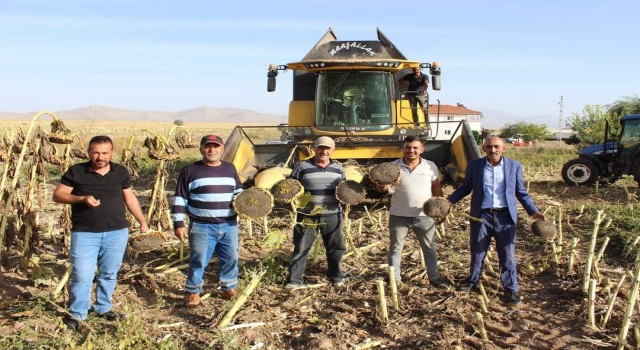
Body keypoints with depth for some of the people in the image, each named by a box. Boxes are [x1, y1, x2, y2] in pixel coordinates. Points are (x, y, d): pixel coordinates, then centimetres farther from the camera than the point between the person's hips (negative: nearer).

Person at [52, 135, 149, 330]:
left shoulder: (121, 172, 5)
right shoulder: (76, 171, -3)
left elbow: (130, 198, 14)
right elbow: (58, 195, -2)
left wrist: (142, 222, 13)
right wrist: (82, 199, -19)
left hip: (117, 233, 3)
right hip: (84, 234, -2)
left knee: (109, 274, 12)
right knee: (82, 276, -3)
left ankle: (103, 308, 29)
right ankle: (77, 314, 14)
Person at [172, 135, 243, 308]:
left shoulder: (230, 168, 10)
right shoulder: (190, 170, -2)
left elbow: (238, 190, 22)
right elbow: (180, 199, -2)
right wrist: (178, 223, -6)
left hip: (229, 225, 4)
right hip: (202, 227, -3)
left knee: (230, 259, 13)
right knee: (198, 261, 3)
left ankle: (229, 287, 31)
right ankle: (193, 292, 20)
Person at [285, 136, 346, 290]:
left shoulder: (338, 168, 8)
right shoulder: (302, 166, -3)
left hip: (332, 215, 3)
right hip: (307, 215, -3)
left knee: (336, 247, 12)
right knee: (301, 248, 5)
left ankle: (336, 277, 29)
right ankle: (295, 279, 16)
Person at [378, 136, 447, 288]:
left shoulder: (430, 166, -2)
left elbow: (436, 186, 8)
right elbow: (389, 187, -7)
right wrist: (384, 187, -31)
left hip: (424, 216, 1)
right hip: (399, 216, -1)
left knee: (430, 247, 12)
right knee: (395, 247, 10)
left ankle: (434, 278, 27)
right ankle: (394, 279, 24)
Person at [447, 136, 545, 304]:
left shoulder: (514, 166, 1)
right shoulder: (474, 165, 1)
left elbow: (521, 192, 6)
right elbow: (465, 188, 10)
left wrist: (533, 211, -3)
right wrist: (449, 201, -3)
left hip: (505, 216, 0)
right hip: (482, 216, 1)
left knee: (507, 255, 5)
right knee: (477, 252, 13)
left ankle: (511, 289, 18)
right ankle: (472, 281, 32)